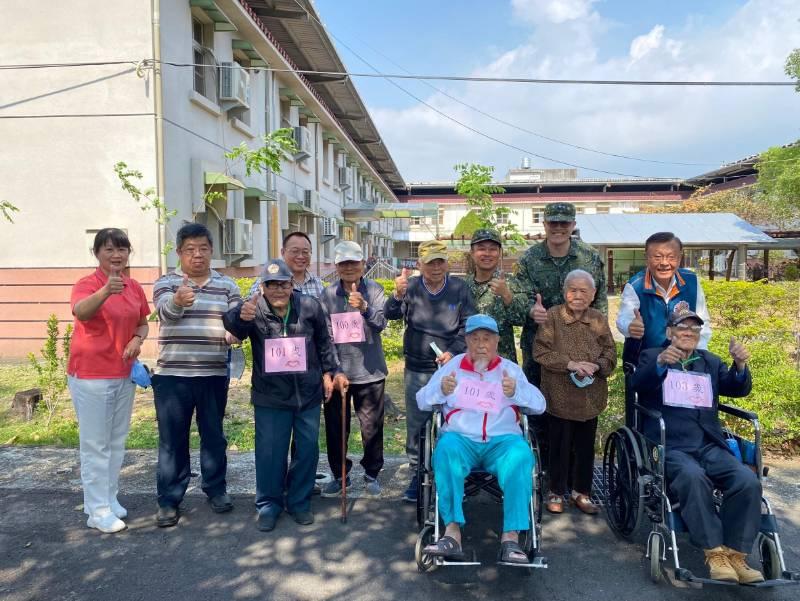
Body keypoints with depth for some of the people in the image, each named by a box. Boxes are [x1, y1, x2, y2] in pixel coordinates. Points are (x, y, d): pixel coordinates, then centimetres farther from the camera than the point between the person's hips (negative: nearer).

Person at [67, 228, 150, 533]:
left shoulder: (135, 287, 3)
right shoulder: (86, 284, -15)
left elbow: (143, 323, 13)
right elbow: (80, 312, -36)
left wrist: (138, 339, -9)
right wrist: (105, 291, -55)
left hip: (124, 373, 6)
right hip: (90, 374, -6)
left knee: (117, 441, 15)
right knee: (95, 444, 1)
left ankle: (110, 499, 29)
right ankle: (98, 510, 11)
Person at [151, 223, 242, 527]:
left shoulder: (227, 285, 6)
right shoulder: (165, 283, 0)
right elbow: (166, 311, -22)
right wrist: (178, 300, -46)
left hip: (214, 375, 2)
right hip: (172, 375, -1)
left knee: (213, 435, 13)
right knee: (172, 439, 6)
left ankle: (216, 489, 29)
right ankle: (169, 500, 18)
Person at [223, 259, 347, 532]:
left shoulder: (310, 306, -4)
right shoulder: (254, 310, -10)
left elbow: (324, 343, 9)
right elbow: (231, 327, -31)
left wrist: (330, 371, 9)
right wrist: (240, 316, -53)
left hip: (308, 394, 2)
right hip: (270, 397, -2)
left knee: (308, 450, 12)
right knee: (270, 452, 6)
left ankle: (299, 502, 31)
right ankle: (268, 504, 26)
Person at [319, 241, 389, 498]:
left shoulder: (374, 290, -3)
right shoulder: (328, 294, 2)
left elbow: (381, 323, -17)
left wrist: (364, 308, -37)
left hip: (369, 371, -2)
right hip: (337, 371, 2)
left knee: (371, 426, 9)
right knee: (335, 426, 11)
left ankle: (371, 474, 27)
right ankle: (339, 475, 29)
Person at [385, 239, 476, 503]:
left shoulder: (459, 288, -3)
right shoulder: (411, 287, -2)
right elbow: (392, 315, -15)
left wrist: (453, 351, -16)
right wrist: (397, 296, -36)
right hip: (417, 370, 1)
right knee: (416, 426, 10)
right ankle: (417, 475, 24)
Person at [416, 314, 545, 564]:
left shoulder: (510, 369, 15)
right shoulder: (452, 365, 14)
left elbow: (539, 404, 7)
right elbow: (422, 401, 10)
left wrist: (517, 391, -15)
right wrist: (440, 390, -13)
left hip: (502, 441, 1)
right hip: (461, 439, 0)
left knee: (520, 455, -32)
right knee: (446, 448, -34)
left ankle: (511, 536, -30)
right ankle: (452, 531, -33)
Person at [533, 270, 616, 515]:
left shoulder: (599, 319, 5)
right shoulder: (552, 316, -6)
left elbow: (610, 354, 5)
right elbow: (540, 352, -11)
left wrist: (596, 366, -16)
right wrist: (570, 363, -21)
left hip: (590, 396, 3)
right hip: (559, 396, -3)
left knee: (586, 447, 14)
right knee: (559, 446, 7)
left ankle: (581, 492, 30)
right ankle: (556, 492, 25)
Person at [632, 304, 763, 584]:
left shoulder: (710, 361, 23)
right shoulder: (652, 356, 11)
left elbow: (738, 389, 9)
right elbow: (638, 384, -9)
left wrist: (740, 365, -14)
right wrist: (661, 363, -31)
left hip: (710, 445, 4)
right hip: (670, 445, -4)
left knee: (748, 481, -22)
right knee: (694, 477, -34)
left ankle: (735, 555, -11)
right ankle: (714, 552, -21)